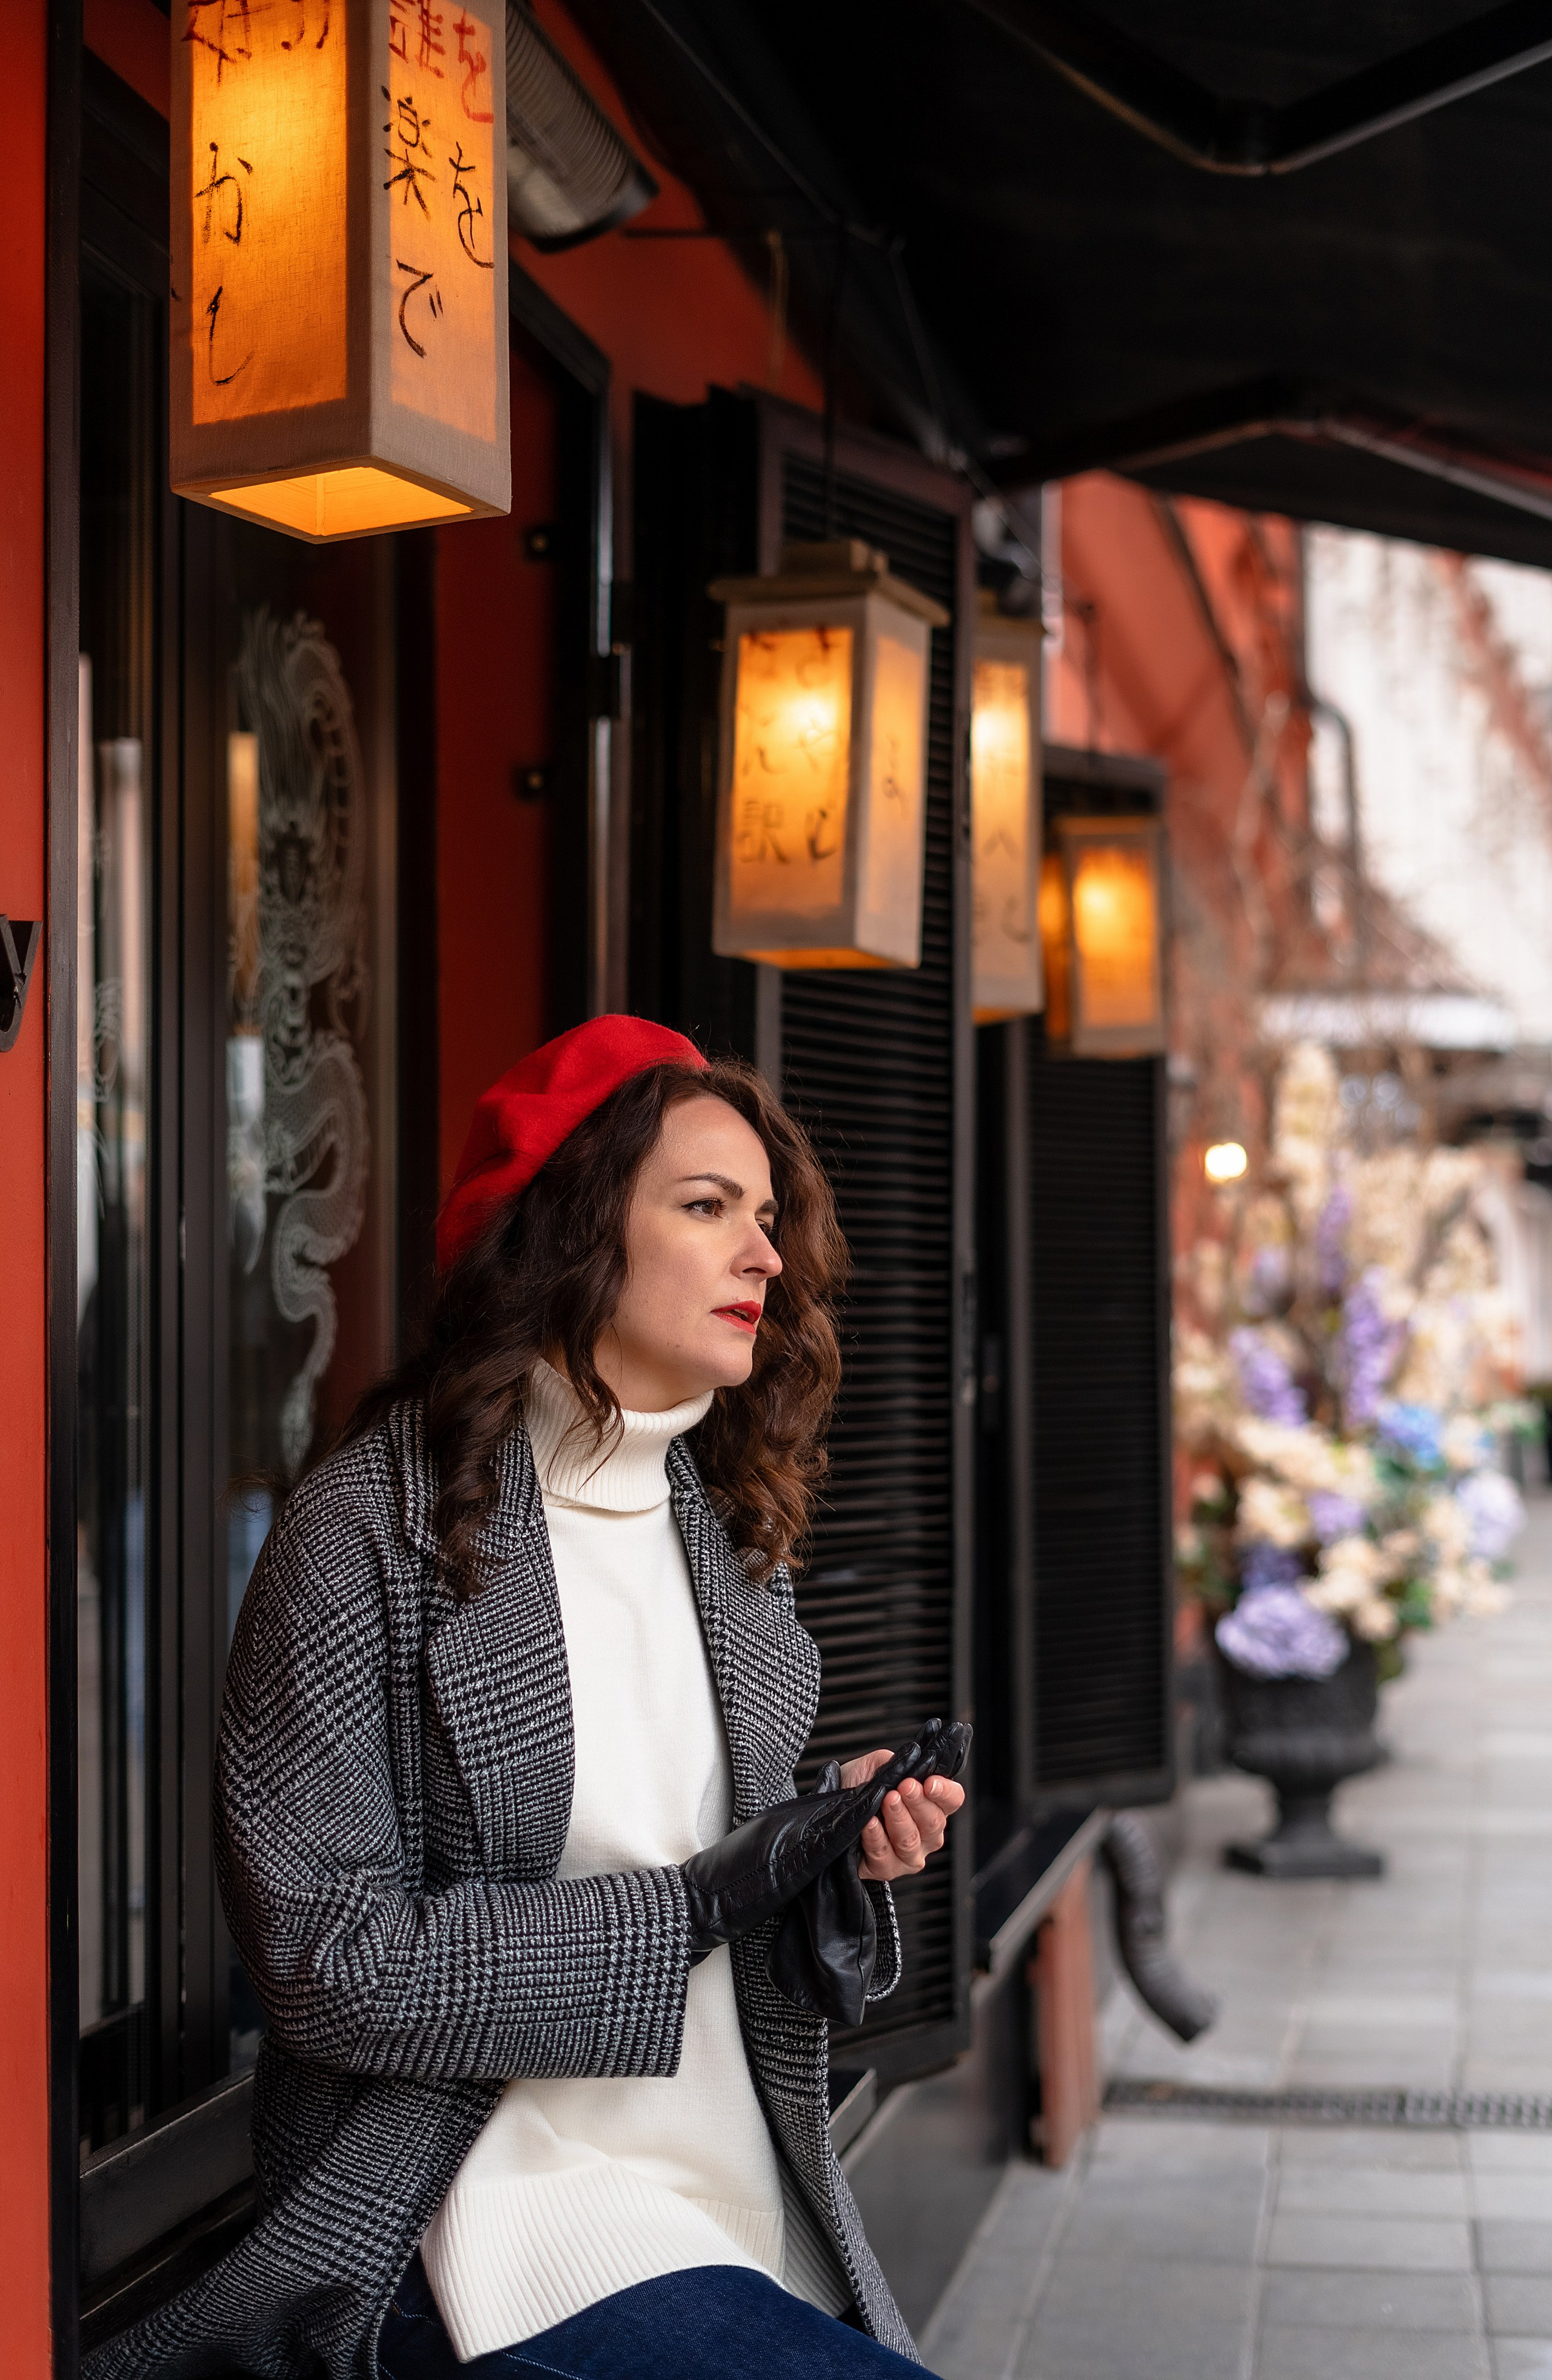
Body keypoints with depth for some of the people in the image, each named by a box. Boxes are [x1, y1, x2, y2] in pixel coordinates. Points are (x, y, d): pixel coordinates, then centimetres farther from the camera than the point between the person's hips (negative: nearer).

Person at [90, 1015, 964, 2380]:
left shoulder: (731, 1528, 10)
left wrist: (841, 1849, -5)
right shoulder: (370, 1527, -10)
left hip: (751, 2213, 7)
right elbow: (329, 1958, -15)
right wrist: (700, 1902, -17)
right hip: (507, 2204, -7)